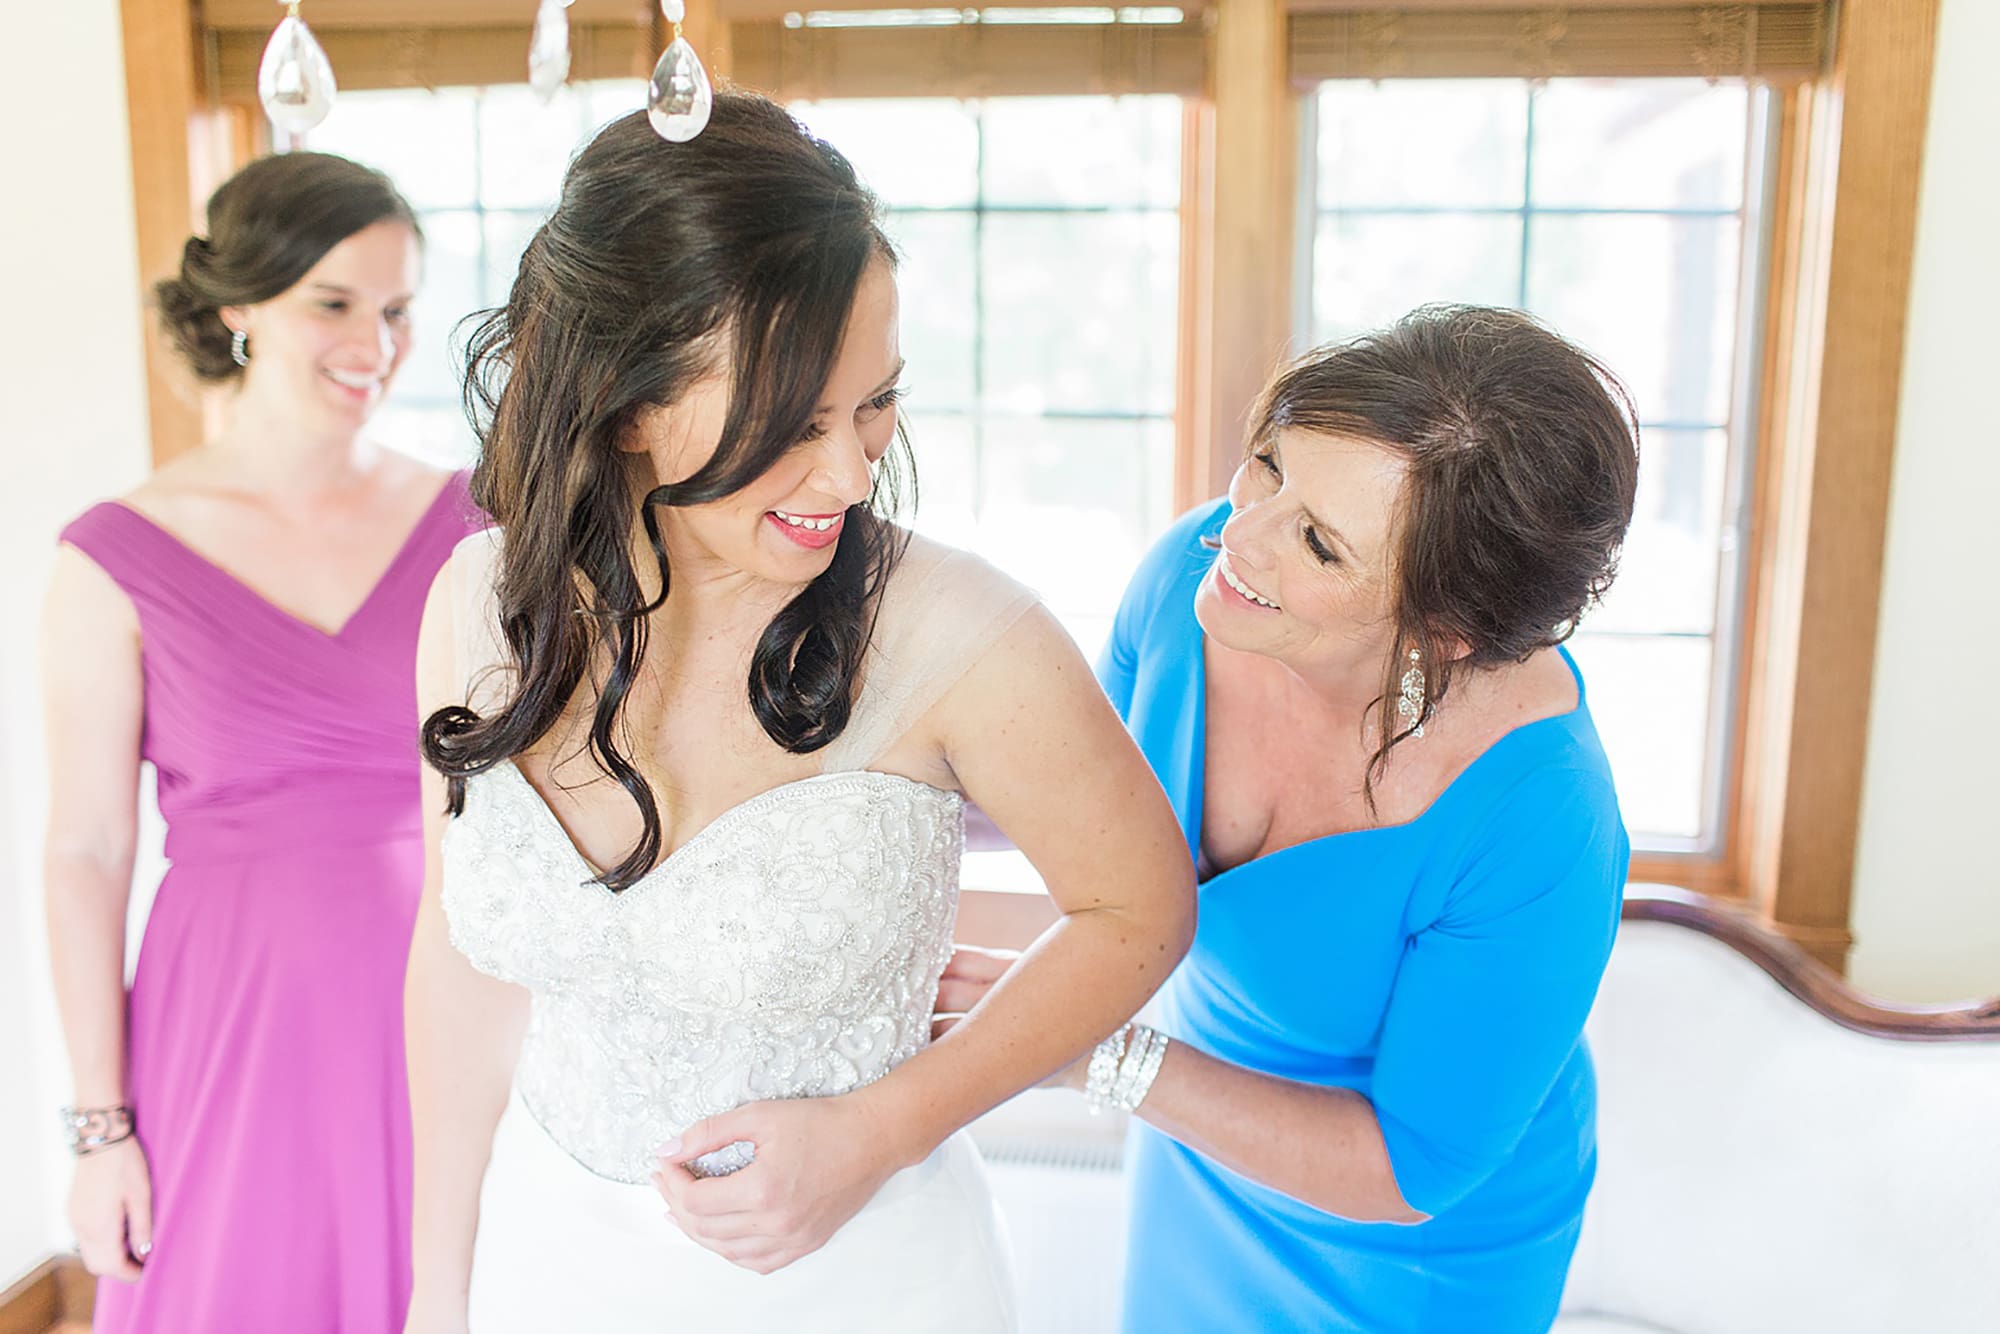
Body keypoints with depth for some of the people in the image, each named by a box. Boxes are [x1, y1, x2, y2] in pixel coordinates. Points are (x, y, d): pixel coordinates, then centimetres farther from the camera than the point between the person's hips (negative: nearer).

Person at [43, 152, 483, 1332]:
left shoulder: (465, 527, -1)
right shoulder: (118, 561, -6)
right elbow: (88, 852, -3)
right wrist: (102, 1126, -1)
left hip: (440, 1017, 2)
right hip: (239, 1023, -1)